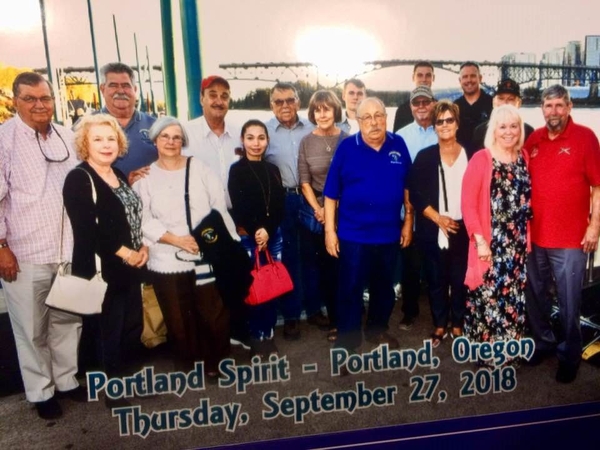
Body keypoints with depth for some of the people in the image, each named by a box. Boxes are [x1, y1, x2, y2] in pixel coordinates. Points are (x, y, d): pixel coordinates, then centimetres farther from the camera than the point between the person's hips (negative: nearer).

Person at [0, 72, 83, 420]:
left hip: (68, 250, 5)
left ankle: (67, 380, 34)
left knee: (69, 320, 16)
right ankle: (41, 392, 26)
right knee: (32, 329, 8)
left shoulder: (67, 137, 8)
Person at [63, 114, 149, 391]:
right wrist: (124, 253, -16)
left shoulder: (119, 176, 13)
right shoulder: (78, 179, -12)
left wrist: (143, 248, 0)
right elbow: (86, 229, -21)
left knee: (133, 328, 17)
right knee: (108, 333, 6)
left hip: (131, 268, 8)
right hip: (102, 271, -8)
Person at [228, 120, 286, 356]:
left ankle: (269, 335, 19)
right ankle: (257, 338, 13)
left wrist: (267, 230, -10)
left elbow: (280, 206, 5)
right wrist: (255, 232, -14)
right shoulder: (237, 170, 0)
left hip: (274, 235, 4)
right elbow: (238, 207, -8)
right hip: (248, 237, -4)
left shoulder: (273, 170, 12)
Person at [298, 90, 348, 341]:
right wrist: (318, 209, -9)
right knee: (325, 265, 6)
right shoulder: (306, 142, 3)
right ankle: (334, 318, 20)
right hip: (317, 211, 1)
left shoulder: (347, 139, -1)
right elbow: (304, 181, 2)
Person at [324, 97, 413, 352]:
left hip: (389, 233, 3)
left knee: (384, 287, 19)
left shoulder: (398, 145, 0)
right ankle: (347, 340, 19)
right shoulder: (346, 148, -7)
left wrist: (408, 222, 6)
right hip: (353, 234, -3)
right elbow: (331, 193, -6)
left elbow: (407, 187, 7)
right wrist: (330, 230, -9)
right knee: (350, 289, 5)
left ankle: (377, 329, 40)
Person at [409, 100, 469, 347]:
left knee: (460, 280, 7)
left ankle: (457, 325, 25)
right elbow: (414, 193, -3)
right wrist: (437, 218, -11)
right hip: (433, 231, 0)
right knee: (436, 280, 9)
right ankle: (439, 325, 24)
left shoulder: (470, 156, 2)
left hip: (462, 230, 0)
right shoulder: (424, 157, 2)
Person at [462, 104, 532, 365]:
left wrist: (526, 238, 8)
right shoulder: (481, 159, -9)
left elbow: (527, 200, 14)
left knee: (514, 296, 13)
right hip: (490, 243, -5)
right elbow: (468, 204, -13)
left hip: (517, 244, 6)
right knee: (488, 295, 1)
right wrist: (479, 240, -17)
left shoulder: (523, 158, 8)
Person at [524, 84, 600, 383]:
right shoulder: (533, 140, 6)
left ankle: (569, 354, 23)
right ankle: (544, 341, 36)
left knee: (568, 300, 5)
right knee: (535, 295, 16)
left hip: (571, 238, -4)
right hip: (534, 235, 4)